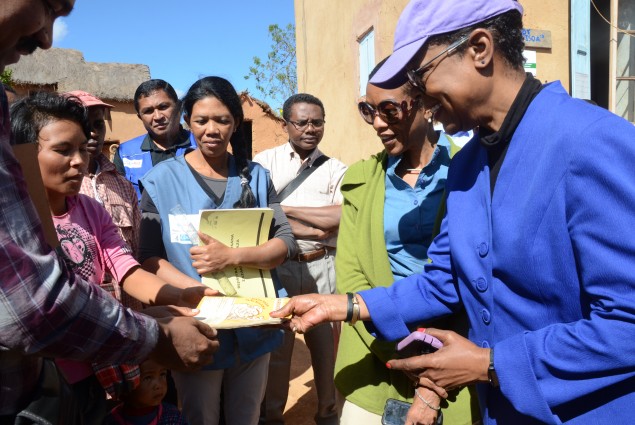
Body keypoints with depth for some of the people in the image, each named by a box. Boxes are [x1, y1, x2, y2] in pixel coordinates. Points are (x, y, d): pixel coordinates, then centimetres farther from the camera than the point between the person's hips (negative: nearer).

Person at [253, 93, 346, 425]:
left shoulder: (335, 169, 5)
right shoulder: (265, 161, 0)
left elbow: (342, 217, -10)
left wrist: (284, 209, -10)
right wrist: (317, 226, -15)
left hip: (322, 267, 2)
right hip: (278, 266, -1)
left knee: (326, 343, 14)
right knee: (275, 344, 10)